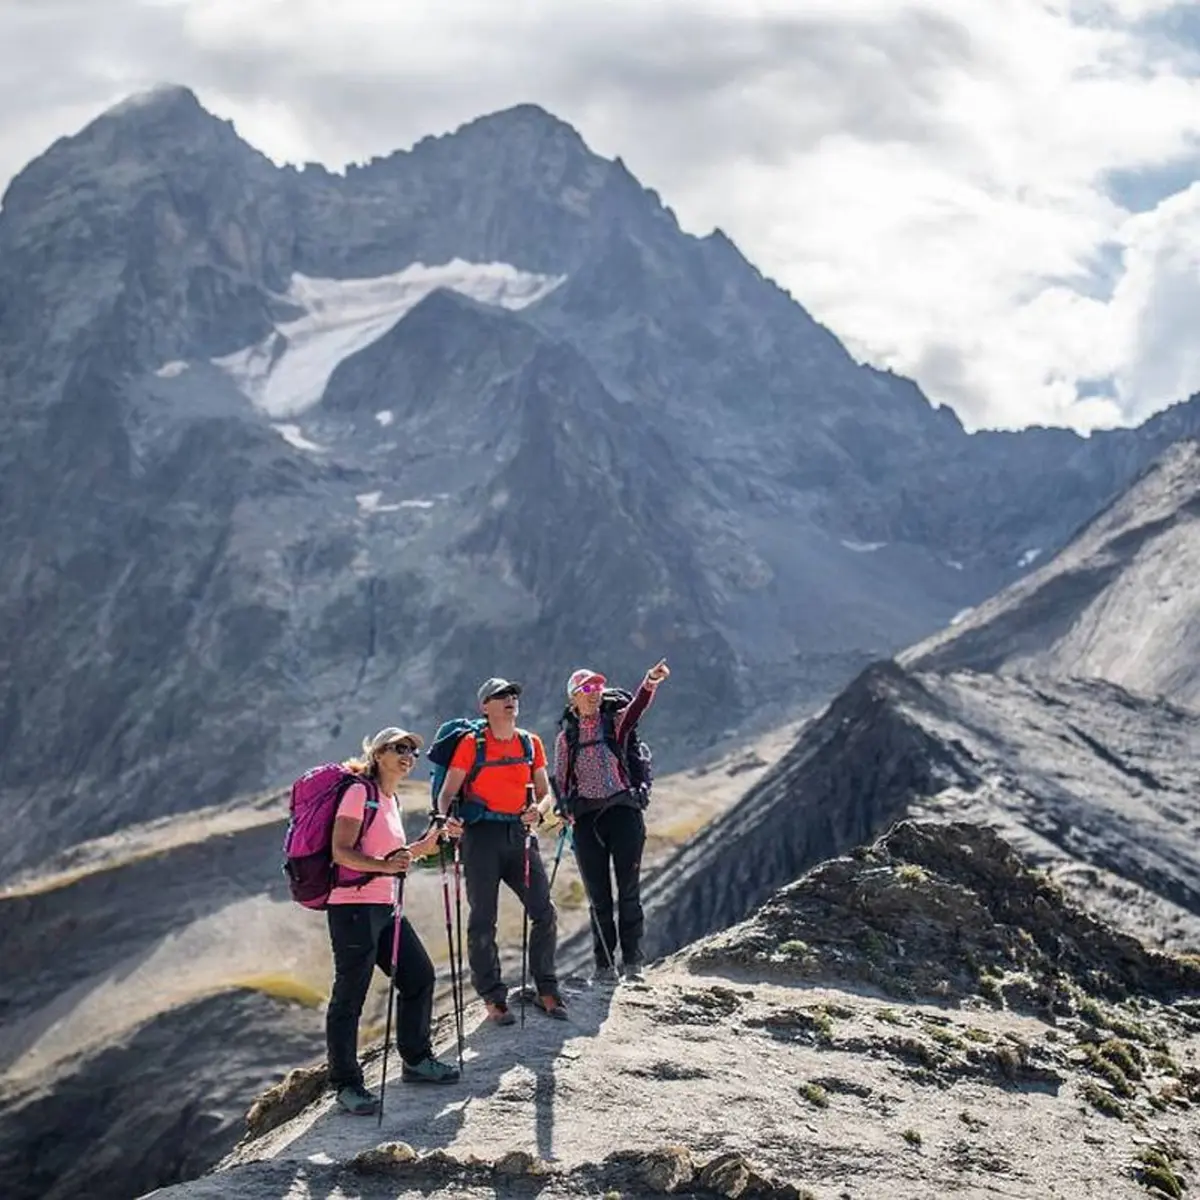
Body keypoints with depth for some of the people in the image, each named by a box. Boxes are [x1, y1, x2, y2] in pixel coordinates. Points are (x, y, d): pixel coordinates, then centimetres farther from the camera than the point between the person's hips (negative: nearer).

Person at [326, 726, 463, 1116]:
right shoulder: (360, 792, -10)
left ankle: (416, 1060, 27)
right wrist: (384, 865, -30)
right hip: (353, 908, -9)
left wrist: (435, 836, 14)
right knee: (349, 996, -5)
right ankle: (346, 1085, 1)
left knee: (420, 975, 12)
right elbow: (341, 851, -17)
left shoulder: (392, 799, 16)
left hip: (384, 907, 9)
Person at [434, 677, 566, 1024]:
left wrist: (539, 809, -11)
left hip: (520, 834, 4)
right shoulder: (472, 745, -3)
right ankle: (493, 998, 9)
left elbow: (546, 793, 11)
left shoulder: (531, 743, 9)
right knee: (483, 920, -1)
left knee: (544, 912, -4)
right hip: (482, 835, -3)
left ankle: (545, 991, 10)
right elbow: (447, 793, -3)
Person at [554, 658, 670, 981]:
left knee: (629, 888, -4)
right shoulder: (566, 737, 10)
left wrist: (650, 683, -36)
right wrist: (564, 810, -3)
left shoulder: (615, 722, 6)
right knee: (598, 893, 3)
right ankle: (604, 964, 8)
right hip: (586, 817, 1)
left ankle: (633, 961, 0)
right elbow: (559, 780, 14)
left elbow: (636, 707, -15)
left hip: (623, 809, -1)